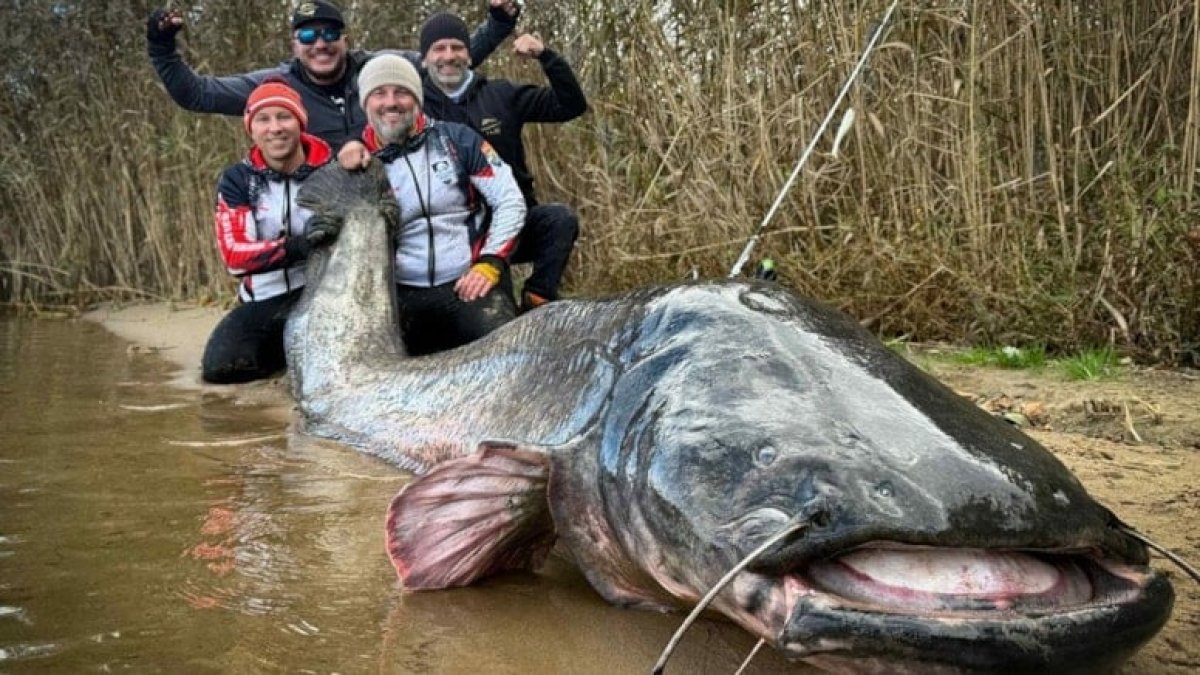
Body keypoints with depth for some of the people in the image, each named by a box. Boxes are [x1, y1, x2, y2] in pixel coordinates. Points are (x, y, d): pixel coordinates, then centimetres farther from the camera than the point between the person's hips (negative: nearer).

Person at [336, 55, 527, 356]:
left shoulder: (456, 139, 4)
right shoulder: (356, 163, 7)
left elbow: (510, 202, 4)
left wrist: (489, 264, -7)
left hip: (466, 283, -1)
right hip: (401, 294, 1)